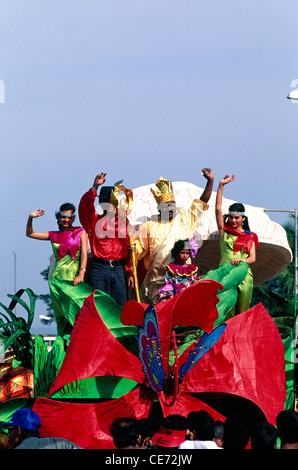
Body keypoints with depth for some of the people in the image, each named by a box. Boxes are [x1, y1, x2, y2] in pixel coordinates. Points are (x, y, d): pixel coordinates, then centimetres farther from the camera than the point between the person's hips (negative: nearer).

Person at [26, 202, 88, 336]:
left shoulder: (80, 232, 8)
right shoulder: (54, 235, 16)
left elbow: (84, 255, -2)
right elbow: (30, 234, 20)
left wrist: (81, 274, -15)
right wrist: (30, 218, 4)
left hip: (74, 276, -3)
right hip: (57, 276, 3)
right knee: (60, 312, -1)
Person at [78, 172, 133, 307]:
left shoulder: (123, 221, 14)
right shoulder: (94, 220, 8)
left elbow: (128, 248, 13)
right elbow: (84, 206, -12)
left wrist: (130, 273, 8)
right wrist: (94, 187, -25)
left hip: (119, 270, 2)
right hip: (99, 269, -2)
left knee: (120, 308, -1)